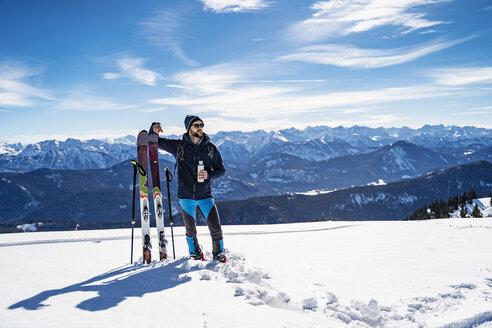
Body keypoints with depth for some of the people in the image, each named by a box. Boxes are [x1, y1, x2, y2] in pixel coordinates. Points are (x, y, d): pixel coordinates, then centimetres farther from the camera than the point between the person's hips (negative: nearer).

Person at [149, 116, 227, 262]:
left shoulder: (210, 147, 2)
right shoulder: (179, 146, 1)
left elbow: (221, 170, 5)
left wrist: (209, 175, -15)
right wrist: (154, 130, -13)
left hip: (205, 196, 0)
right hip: (186, 196, 0)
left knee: (216, 229, -6)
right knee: (191, 231, 12)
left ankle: (218, 253, 18)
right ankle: (195, 253, 37)